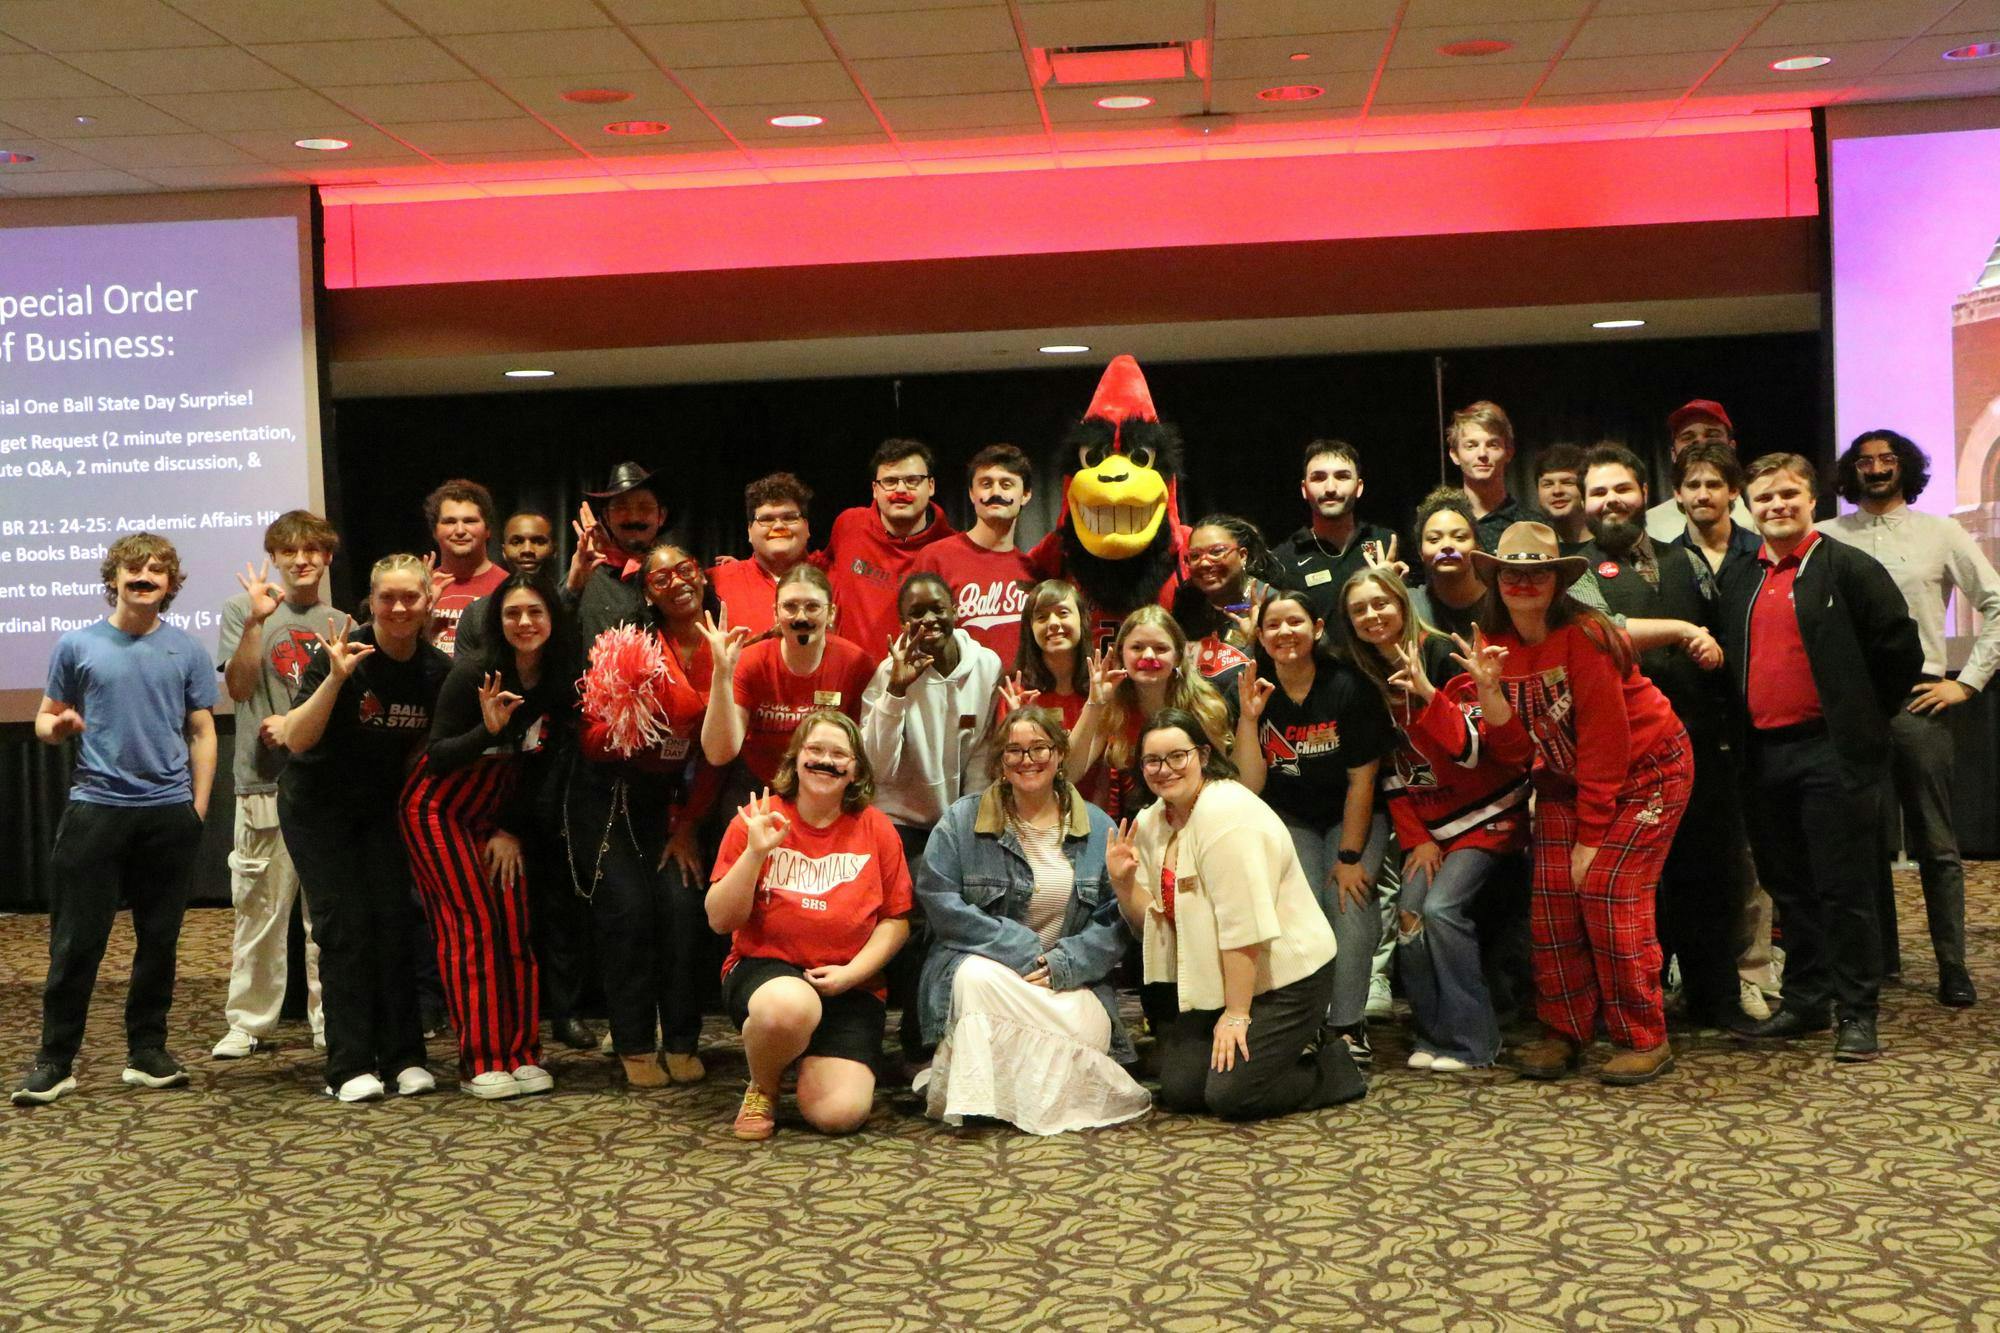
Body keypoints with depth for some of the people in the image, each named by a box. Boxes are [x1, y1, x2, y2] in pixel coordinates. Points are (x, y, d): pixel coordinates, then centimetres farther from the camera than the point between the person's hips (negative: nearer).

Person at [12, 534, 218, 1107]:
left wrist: (198, 807, 3)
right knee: (77, 942, -1)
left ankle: (148, 1051, 18)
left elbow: (202, 733, 9)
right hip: (96, 807, -1)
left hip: (170, 812, 1)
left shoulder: (186, 650, 6)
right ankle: (55, 1060, 8)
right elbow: (46, 719, 9)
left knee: (159, 940, 7)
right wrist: (57, 727, -15)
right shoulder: (78, 645, 4)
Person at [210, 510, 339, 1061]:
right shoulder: (243, 611, 6)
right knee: (260, 909, -1)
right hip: (266, 783, -2)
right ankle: (248, 1021, 9)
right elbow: (238, 688, -5)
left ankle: (330, 1020, 12)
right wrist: (256, 622, -14)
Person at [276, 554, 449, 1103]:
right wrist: (336, 678, -37)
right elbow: (297, 740, -26)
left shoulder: (438, 670, -7)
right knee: (346, 928, -8)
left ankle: (403, 1059, 5)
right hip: (317, 806, -4)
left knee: (395, 923, -3)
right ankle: (350, 1067, -3)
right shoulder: (342, 653, -20)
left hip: (381, 807, 4)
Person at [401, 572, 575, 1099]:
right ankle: (480, 1062, -9)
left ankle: (521, 1054, 4)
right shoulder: (471, 677, -21)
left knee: (514, 923, -3)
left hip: (498, 813, 5)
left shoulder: (561, 686, -6)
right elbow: (437, 759, -19)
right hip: (438, 809, -5)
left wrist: (512, 831, -1)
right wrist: (488, 728, -35)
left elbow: (539, 767, 3)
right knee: (473, 921, -12)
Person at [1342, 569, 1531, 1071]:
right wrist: (1415, 838, -2)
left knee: (1442, 907, -19)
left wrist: (1427, 691, -36)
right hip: (1428, 820, 6)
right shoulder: (1369, 680, 4)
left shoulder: (1447, 657, -15)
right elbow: (1390, 771, 7)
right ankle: (1433, 1034, 6)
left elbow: (1471, 748, -23)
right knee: (1410, 912, -9)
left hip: (1487, 811, -6)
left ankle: (1471, 1041, -8)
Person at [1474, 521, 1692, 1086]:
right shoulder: (1495, 644, -5)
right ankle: (1565, 1033, 9)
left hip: (1645, 769, -6)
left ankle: (1644, 1040, -1)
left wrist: (1591, 836, -21)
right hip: (1567, 776, 6)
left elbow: (1604, 741, -23)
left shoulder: (1584, 635, -24)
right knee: (1553, 896, -4)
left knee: (1609, 892, -14)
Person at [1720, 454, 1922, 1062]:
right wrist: (1742, 735, 12)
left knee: (1845, 888, -2)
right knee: (1789, 887, 13)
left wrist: (1863, 722, -1)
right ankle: (1804, 1003, 23)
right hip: (1766, 755, 6)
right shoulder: (1740, 583, 14)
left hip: (1833, 755, -6)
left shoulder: (1850, 568, -4)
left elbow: (1901, 651, -5)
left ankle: (1858, 1014, 5)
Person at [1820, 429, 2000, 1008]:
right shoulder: (1827, 538, 6)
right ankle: (1879, 957, 18)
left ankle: (1953, 967, 8)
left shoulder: (1940, 534, 6)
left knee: (1935, 842, 2)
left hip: (1918, 701, -1)